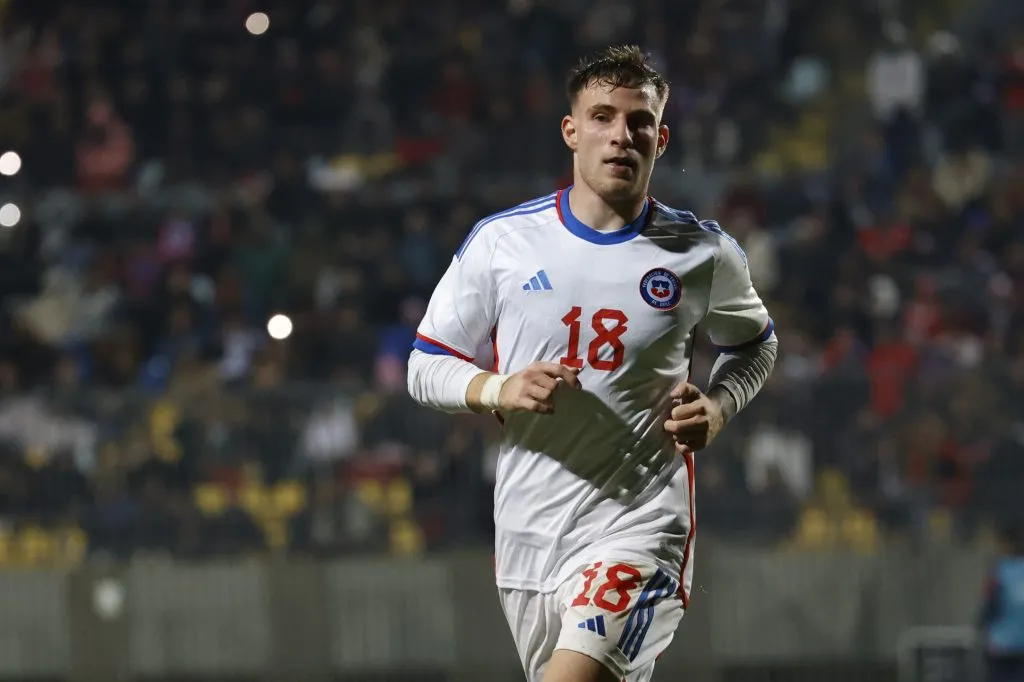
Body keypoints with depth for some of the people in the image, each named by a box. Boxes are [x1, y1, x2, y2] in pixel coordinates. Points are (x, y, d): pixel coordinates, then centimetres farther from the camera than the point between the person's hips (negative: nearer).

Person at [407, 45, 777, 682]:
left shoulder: (704, 253, 1)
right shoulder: (500, 240, 1)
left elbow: (755, 343, 21)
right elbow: (427, 365, 9)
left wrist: (717, 407, -1)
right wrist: (499, 390, -12)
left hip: (640, 518, -3)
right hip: (528, 528, 3)